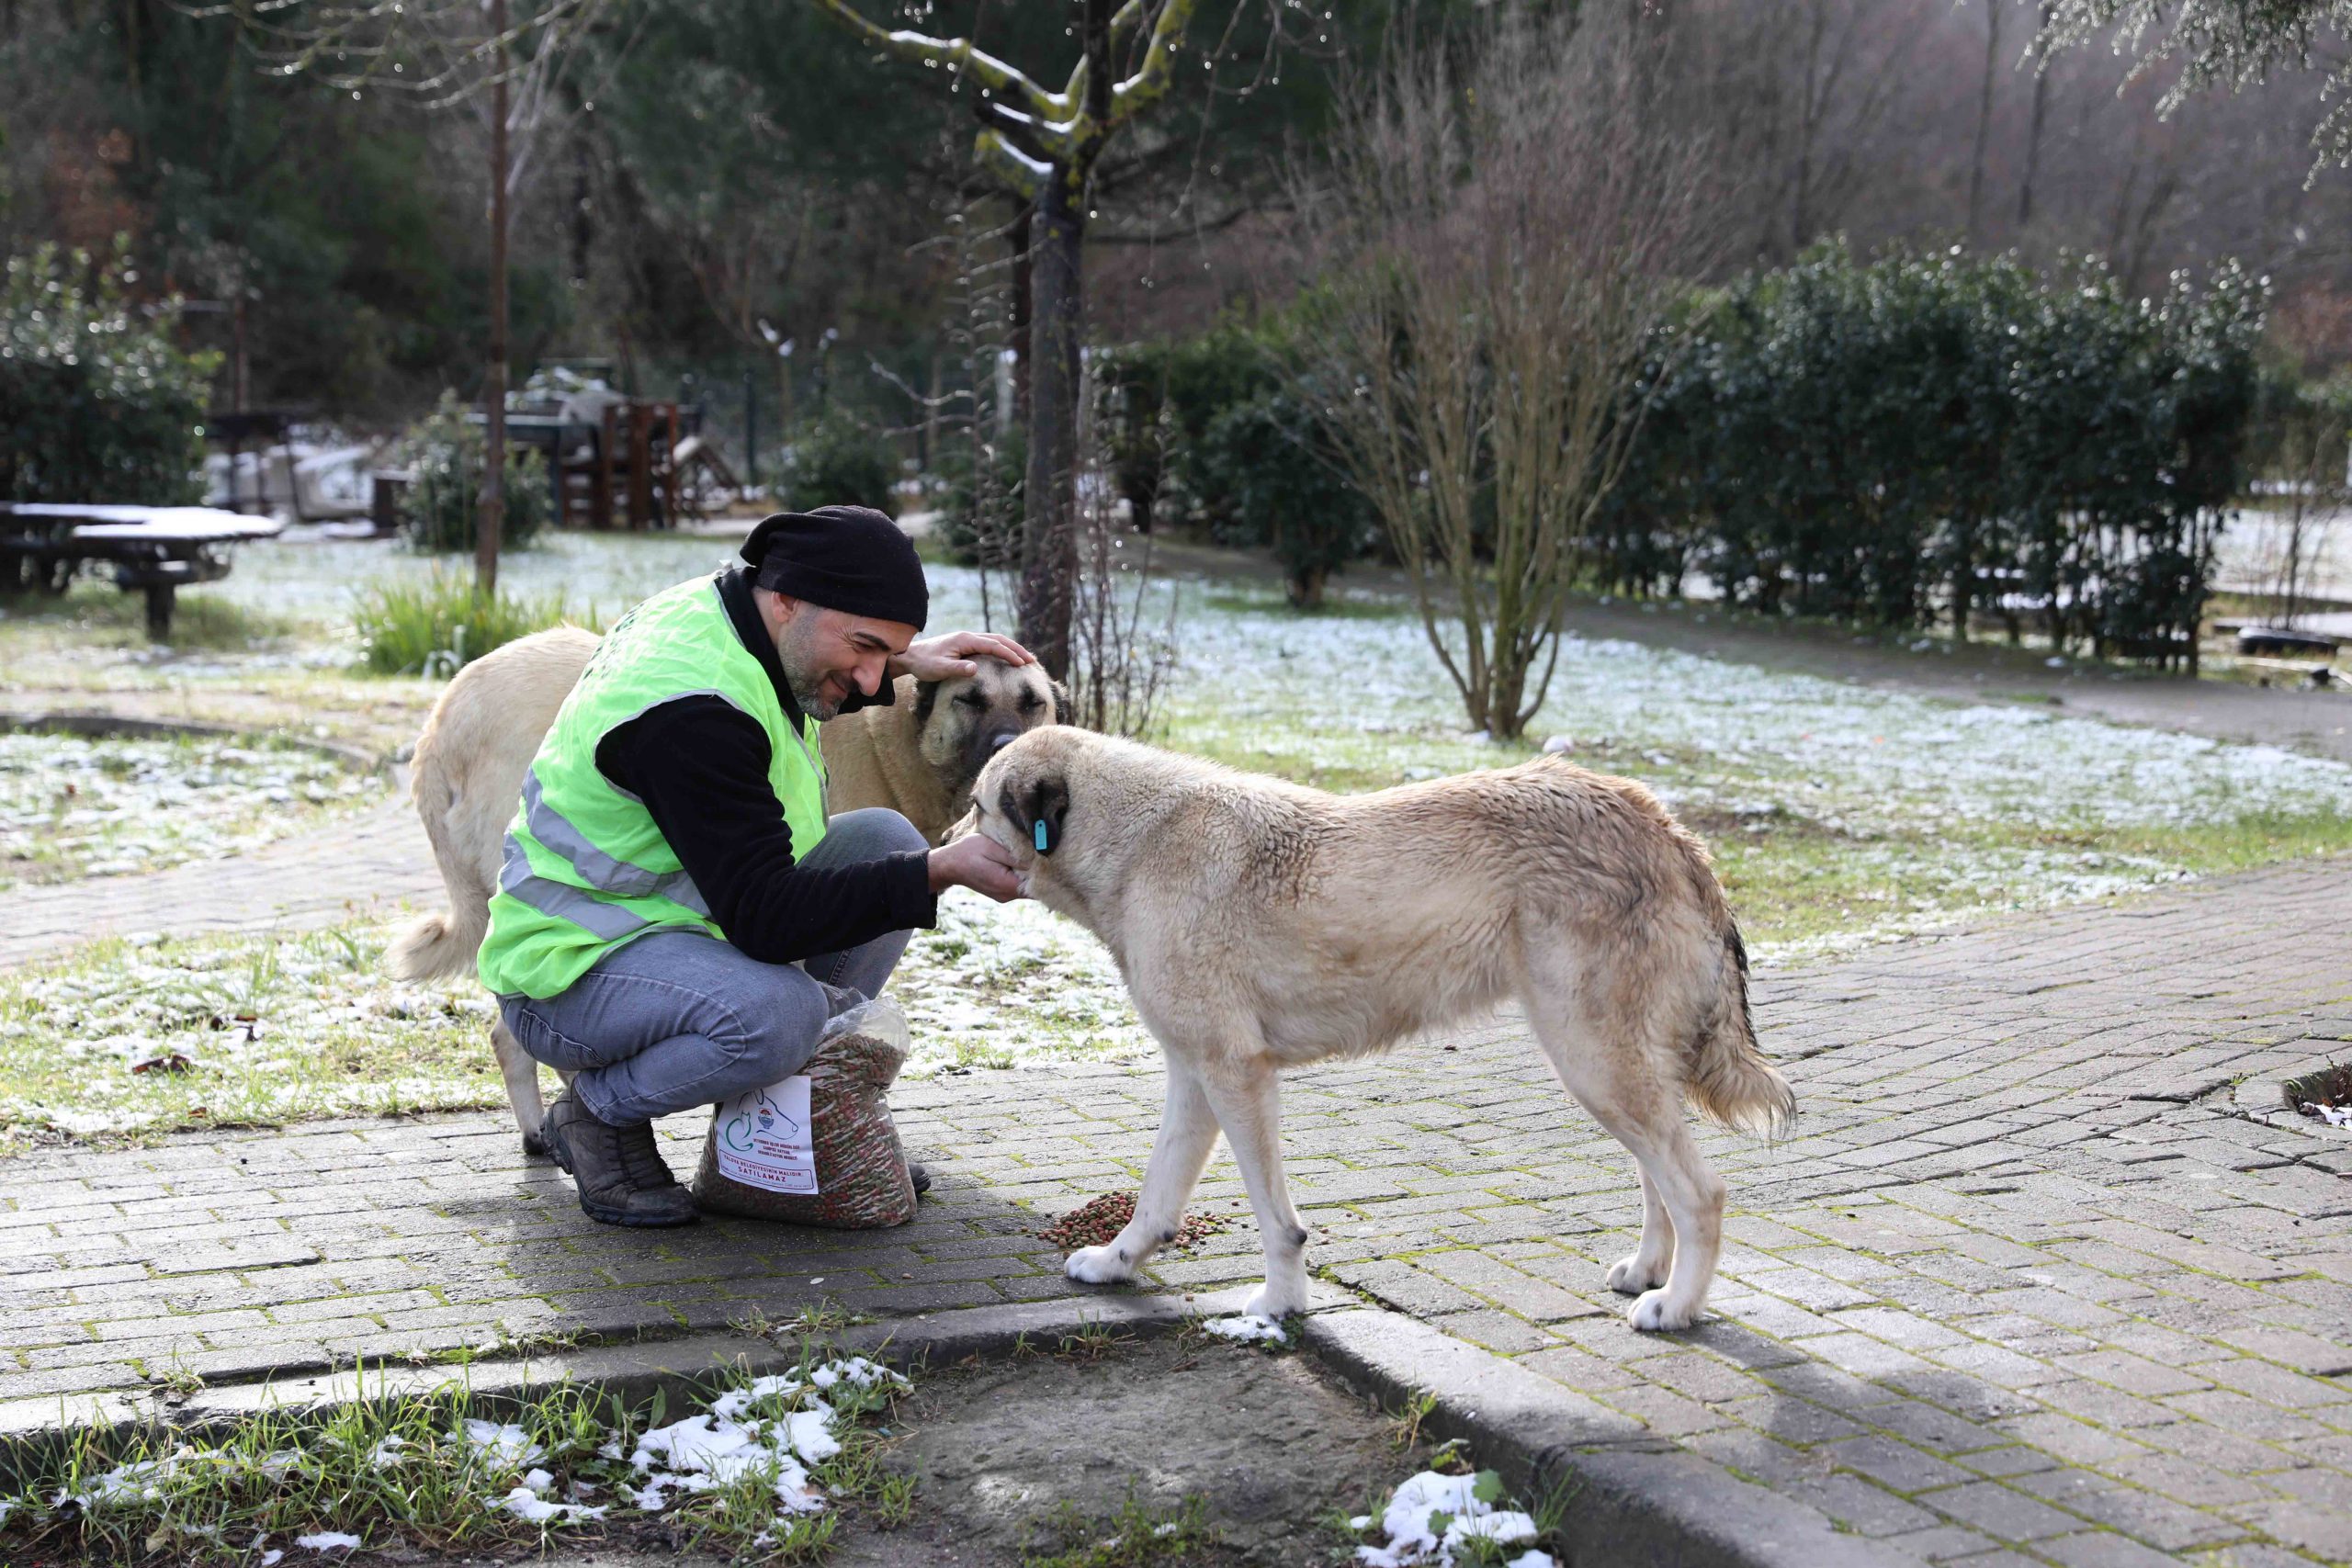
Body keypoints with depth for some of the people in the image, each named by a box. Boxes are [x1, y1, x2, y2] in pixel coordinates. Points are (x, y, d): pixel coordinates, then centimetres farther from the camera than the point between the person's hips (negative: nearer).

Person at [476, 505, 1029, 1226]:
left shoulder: (723, 608, -2)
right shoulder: (689, 712, -31)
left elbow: (800, 682, 26)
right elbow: (765, 919, -33)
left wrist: (908, 661, 10)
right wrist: (940, 872, -35)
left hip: (684, 920, 10)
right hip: (572, 973, -10)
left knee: (886, 842, 2)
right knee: (776, 1009, -37)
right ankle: (600, 1113, -7)